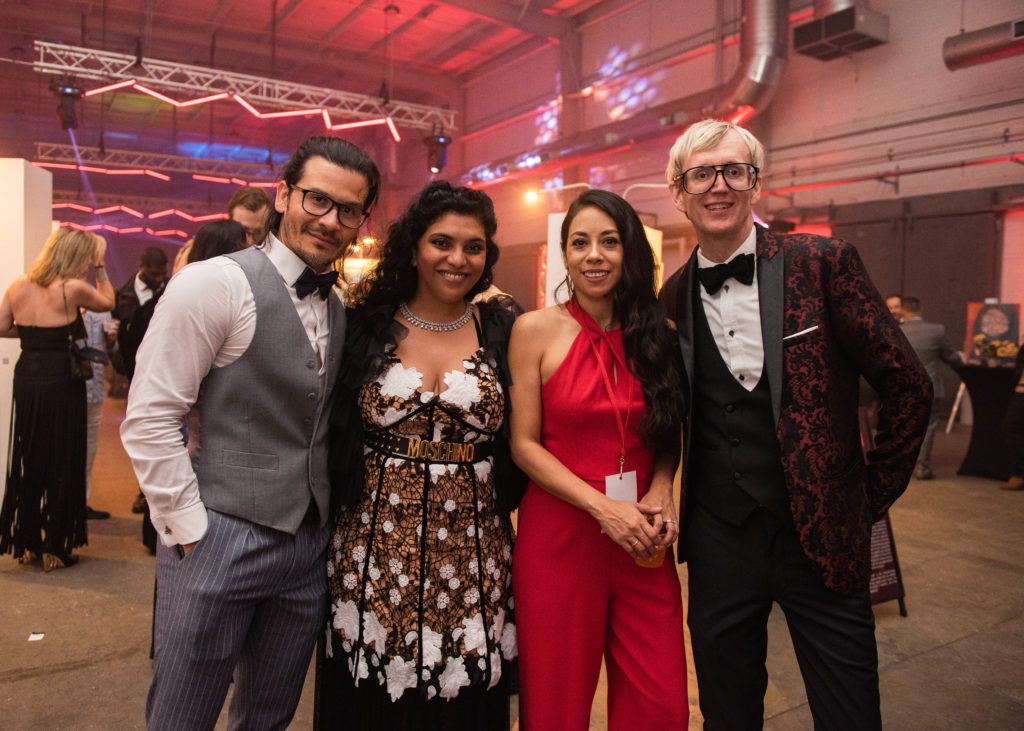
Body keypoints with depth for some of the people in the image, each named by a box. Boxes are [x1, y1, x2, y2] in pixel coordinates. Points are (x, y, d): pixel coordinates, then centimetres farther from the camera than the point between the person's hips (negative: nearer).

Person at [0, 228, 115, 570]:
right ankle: (55, 548, 13)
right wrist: (100, 266, 6)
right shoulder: (72, 289, -14)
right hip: (61, 384, -5)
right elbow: (107, 302, 3)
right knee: (62, 464, 6)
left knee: (29, 461, 16)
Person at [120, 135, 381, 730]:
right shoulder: (215, 283, -12)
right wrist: (193, 533, -13)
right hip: (221, 540, -5)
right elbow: (149, 420, -14)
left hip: (310, 546, 6)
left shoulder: (340, 307, 8)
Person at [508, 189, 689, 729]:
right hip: (559, 534, -2)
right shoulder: (536, 330, -5)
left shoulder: (654, 334, 5)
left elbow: (669, 433, 13)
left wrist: (661, 489, -7)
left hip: (642, 542, 3)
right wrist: (604, 507, -14)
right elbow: (524, 444, -6)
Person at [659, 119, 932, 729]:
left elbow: (908, 386, -3)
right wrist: (673, 508, 7)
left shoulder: (824, 263, -7)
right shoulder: (672, 298, 3)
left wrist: (874, 497, 0)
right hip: (718, 538, 3)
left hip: (820, 536, -2)